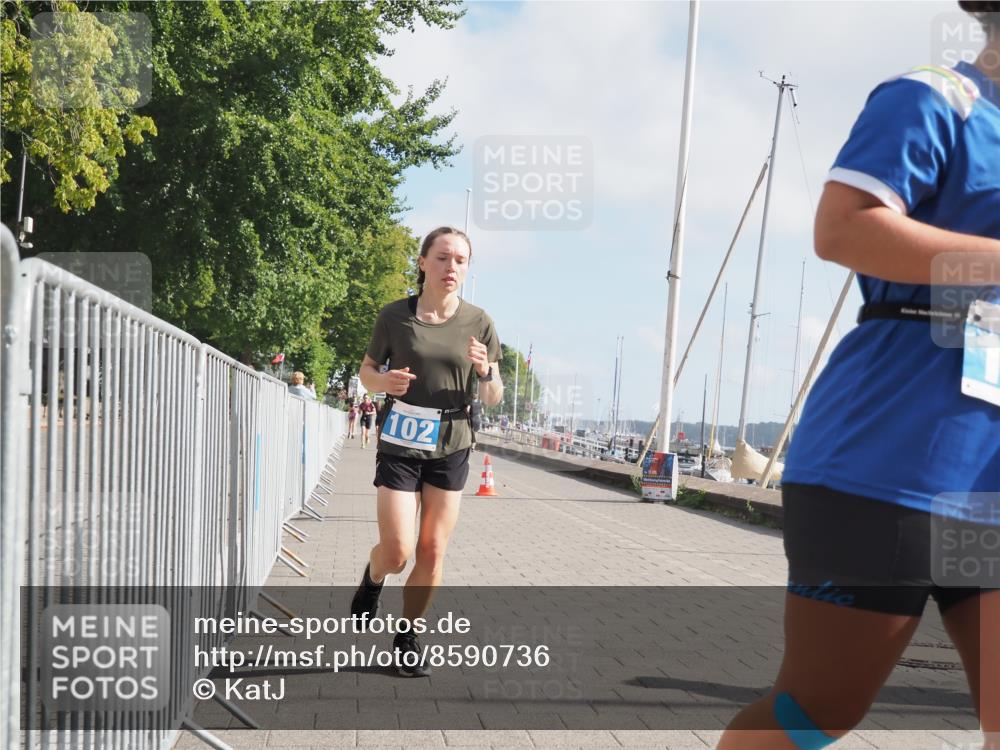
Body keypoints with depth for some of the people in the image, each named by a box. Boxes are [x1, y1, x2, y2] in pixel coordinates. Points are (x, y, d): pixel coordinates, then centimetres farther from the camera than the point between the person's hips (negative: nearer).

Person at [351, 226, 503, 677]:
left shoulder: (478, 323, -1)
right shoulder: (395, 316, -5)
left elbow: (493, 398, 4)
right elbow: (367, 370, 7)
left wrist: (485, 372, -19)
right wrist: (383, 381, -16)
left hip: (450, 448, 2)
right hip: (400, 445, -2)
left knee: (432, 553, 4)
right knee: (396, 552, -8)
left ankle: (407, 636, 23)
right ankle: (373, 579, 29)